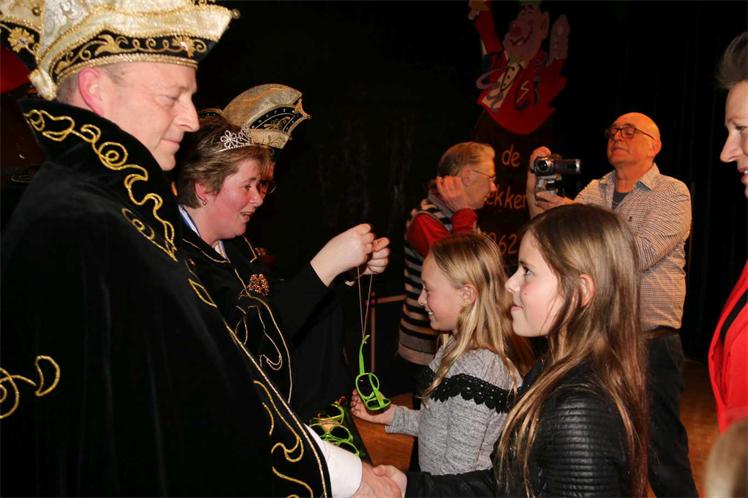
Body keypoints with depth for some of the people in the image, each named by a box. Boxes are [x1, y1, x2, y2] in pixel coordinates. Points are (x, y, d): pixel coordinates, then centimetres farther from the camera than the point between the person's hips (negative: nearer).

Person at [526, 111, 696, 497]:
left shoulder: (672, 194, -6)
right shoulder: (594, 192, 10)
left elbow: (640, 255, -20)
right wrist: (536, 186, -14)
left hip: (651, 346, -5)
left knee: (662, 456, 4)